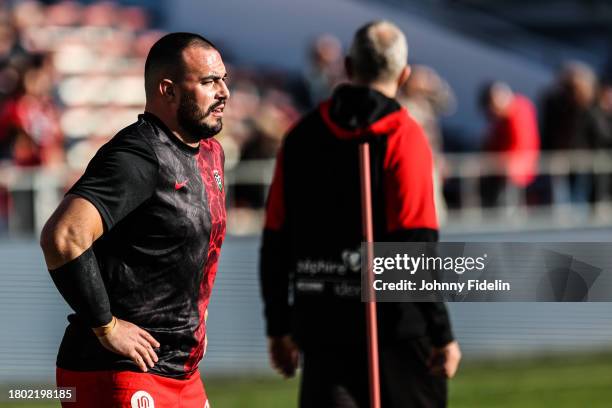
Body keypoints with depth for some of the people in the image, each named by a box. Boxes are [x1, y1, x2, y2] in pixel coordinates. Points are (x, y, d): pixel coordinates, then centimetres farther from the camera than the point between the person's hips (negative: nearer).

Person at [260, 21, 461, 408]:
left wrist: (278, 327, 18)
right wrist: (442, 333, -12)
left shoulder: (302, 136, 7)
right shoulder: (404, 136, -8)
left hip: (321, 328, 4)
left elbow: (276, 241, 10)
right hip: (395, 328, -4)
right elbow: (416, 249, -15)